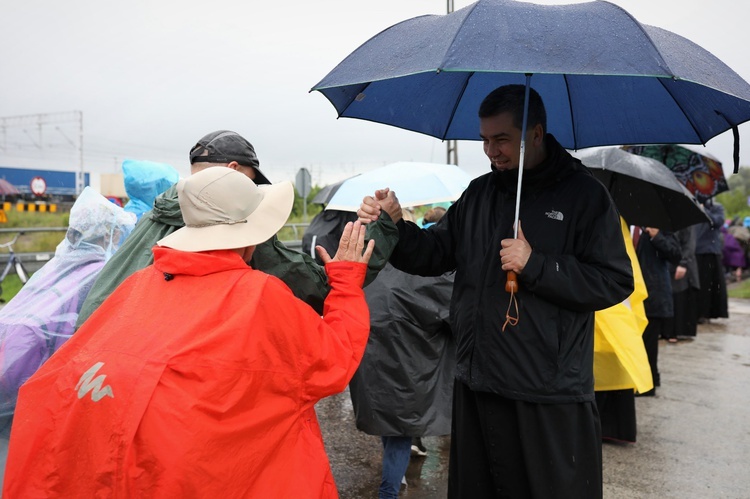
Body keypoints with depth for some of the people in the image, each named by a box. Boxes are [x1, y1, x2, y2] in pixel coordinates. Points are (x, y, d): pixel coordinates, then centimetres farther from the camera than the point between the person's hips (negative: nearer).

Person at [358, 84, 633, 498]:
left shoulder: (583, 194, -6)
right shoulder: (479, 193, 10)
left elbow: (615, 282, -11)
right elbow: (434, 255, 9)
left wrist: (535, 265, -18)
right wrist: (394, 224, -8)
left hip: (551, 394, -5)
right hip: (478, 385, 6)